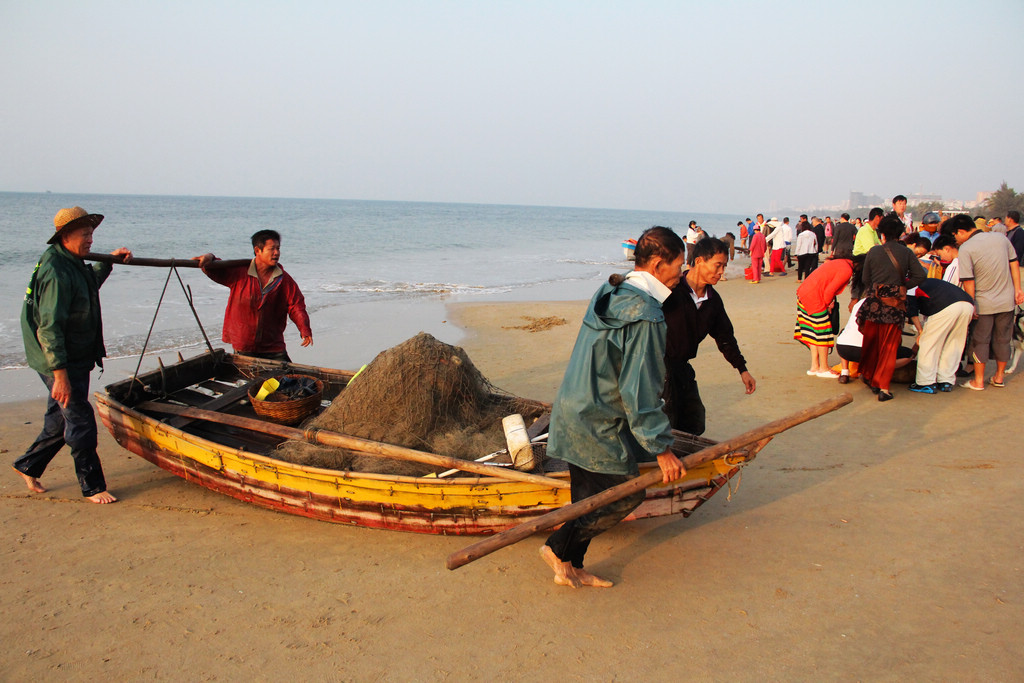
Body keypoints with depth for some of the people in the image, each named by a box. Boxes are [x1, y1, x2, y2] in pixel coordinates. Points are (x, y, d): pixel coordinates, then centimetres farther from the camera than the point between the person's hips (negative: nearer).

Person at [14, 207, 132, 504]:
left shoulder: (73, 263, 10)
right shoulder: (56, 272, -22)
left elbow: (89, 285, 36)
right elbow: (49, 328, -26)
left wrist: (108, 261, 26)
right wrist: (60, 374, -28)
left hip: (76, 359, 10)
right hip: (62, 365, -10)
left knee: (59, 420, 20)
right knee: (81, 422, -3)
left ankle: (28, 467, 38)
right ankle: (93, 487, 8)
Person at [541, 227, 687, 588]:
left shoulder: (609, 296, 10)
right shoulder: (645, 316, -20)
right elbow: (641, 388, -21)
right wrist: (661, 448, -14)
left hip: (577, 414, 10)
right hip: (598, 425, -10)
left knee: (588, 497, 17)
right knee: (628, 494, 2)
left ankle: (570, 568, 27)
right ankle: (559, 549, 9)